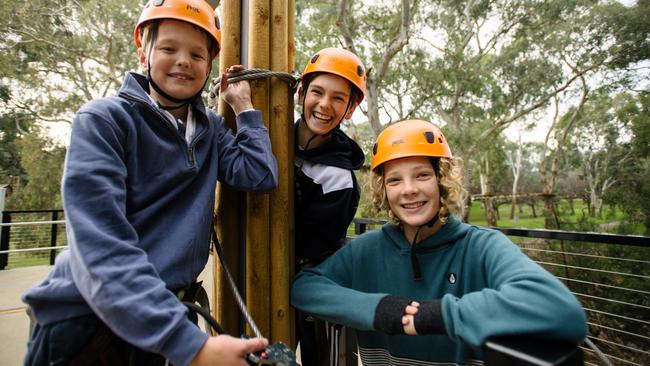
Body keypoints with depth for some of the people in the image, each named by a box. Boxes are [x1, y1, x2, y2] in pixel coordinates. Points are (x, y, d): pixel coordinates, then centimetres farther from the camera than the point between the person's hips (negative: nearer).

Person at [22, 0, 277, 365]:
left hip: (165, 313, 4)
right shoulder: (103, 120, -12)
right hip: (83, 319, -4)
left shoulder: (211, 128, 4)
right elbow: (100, 247, -24)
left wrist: (243, 105, -3)